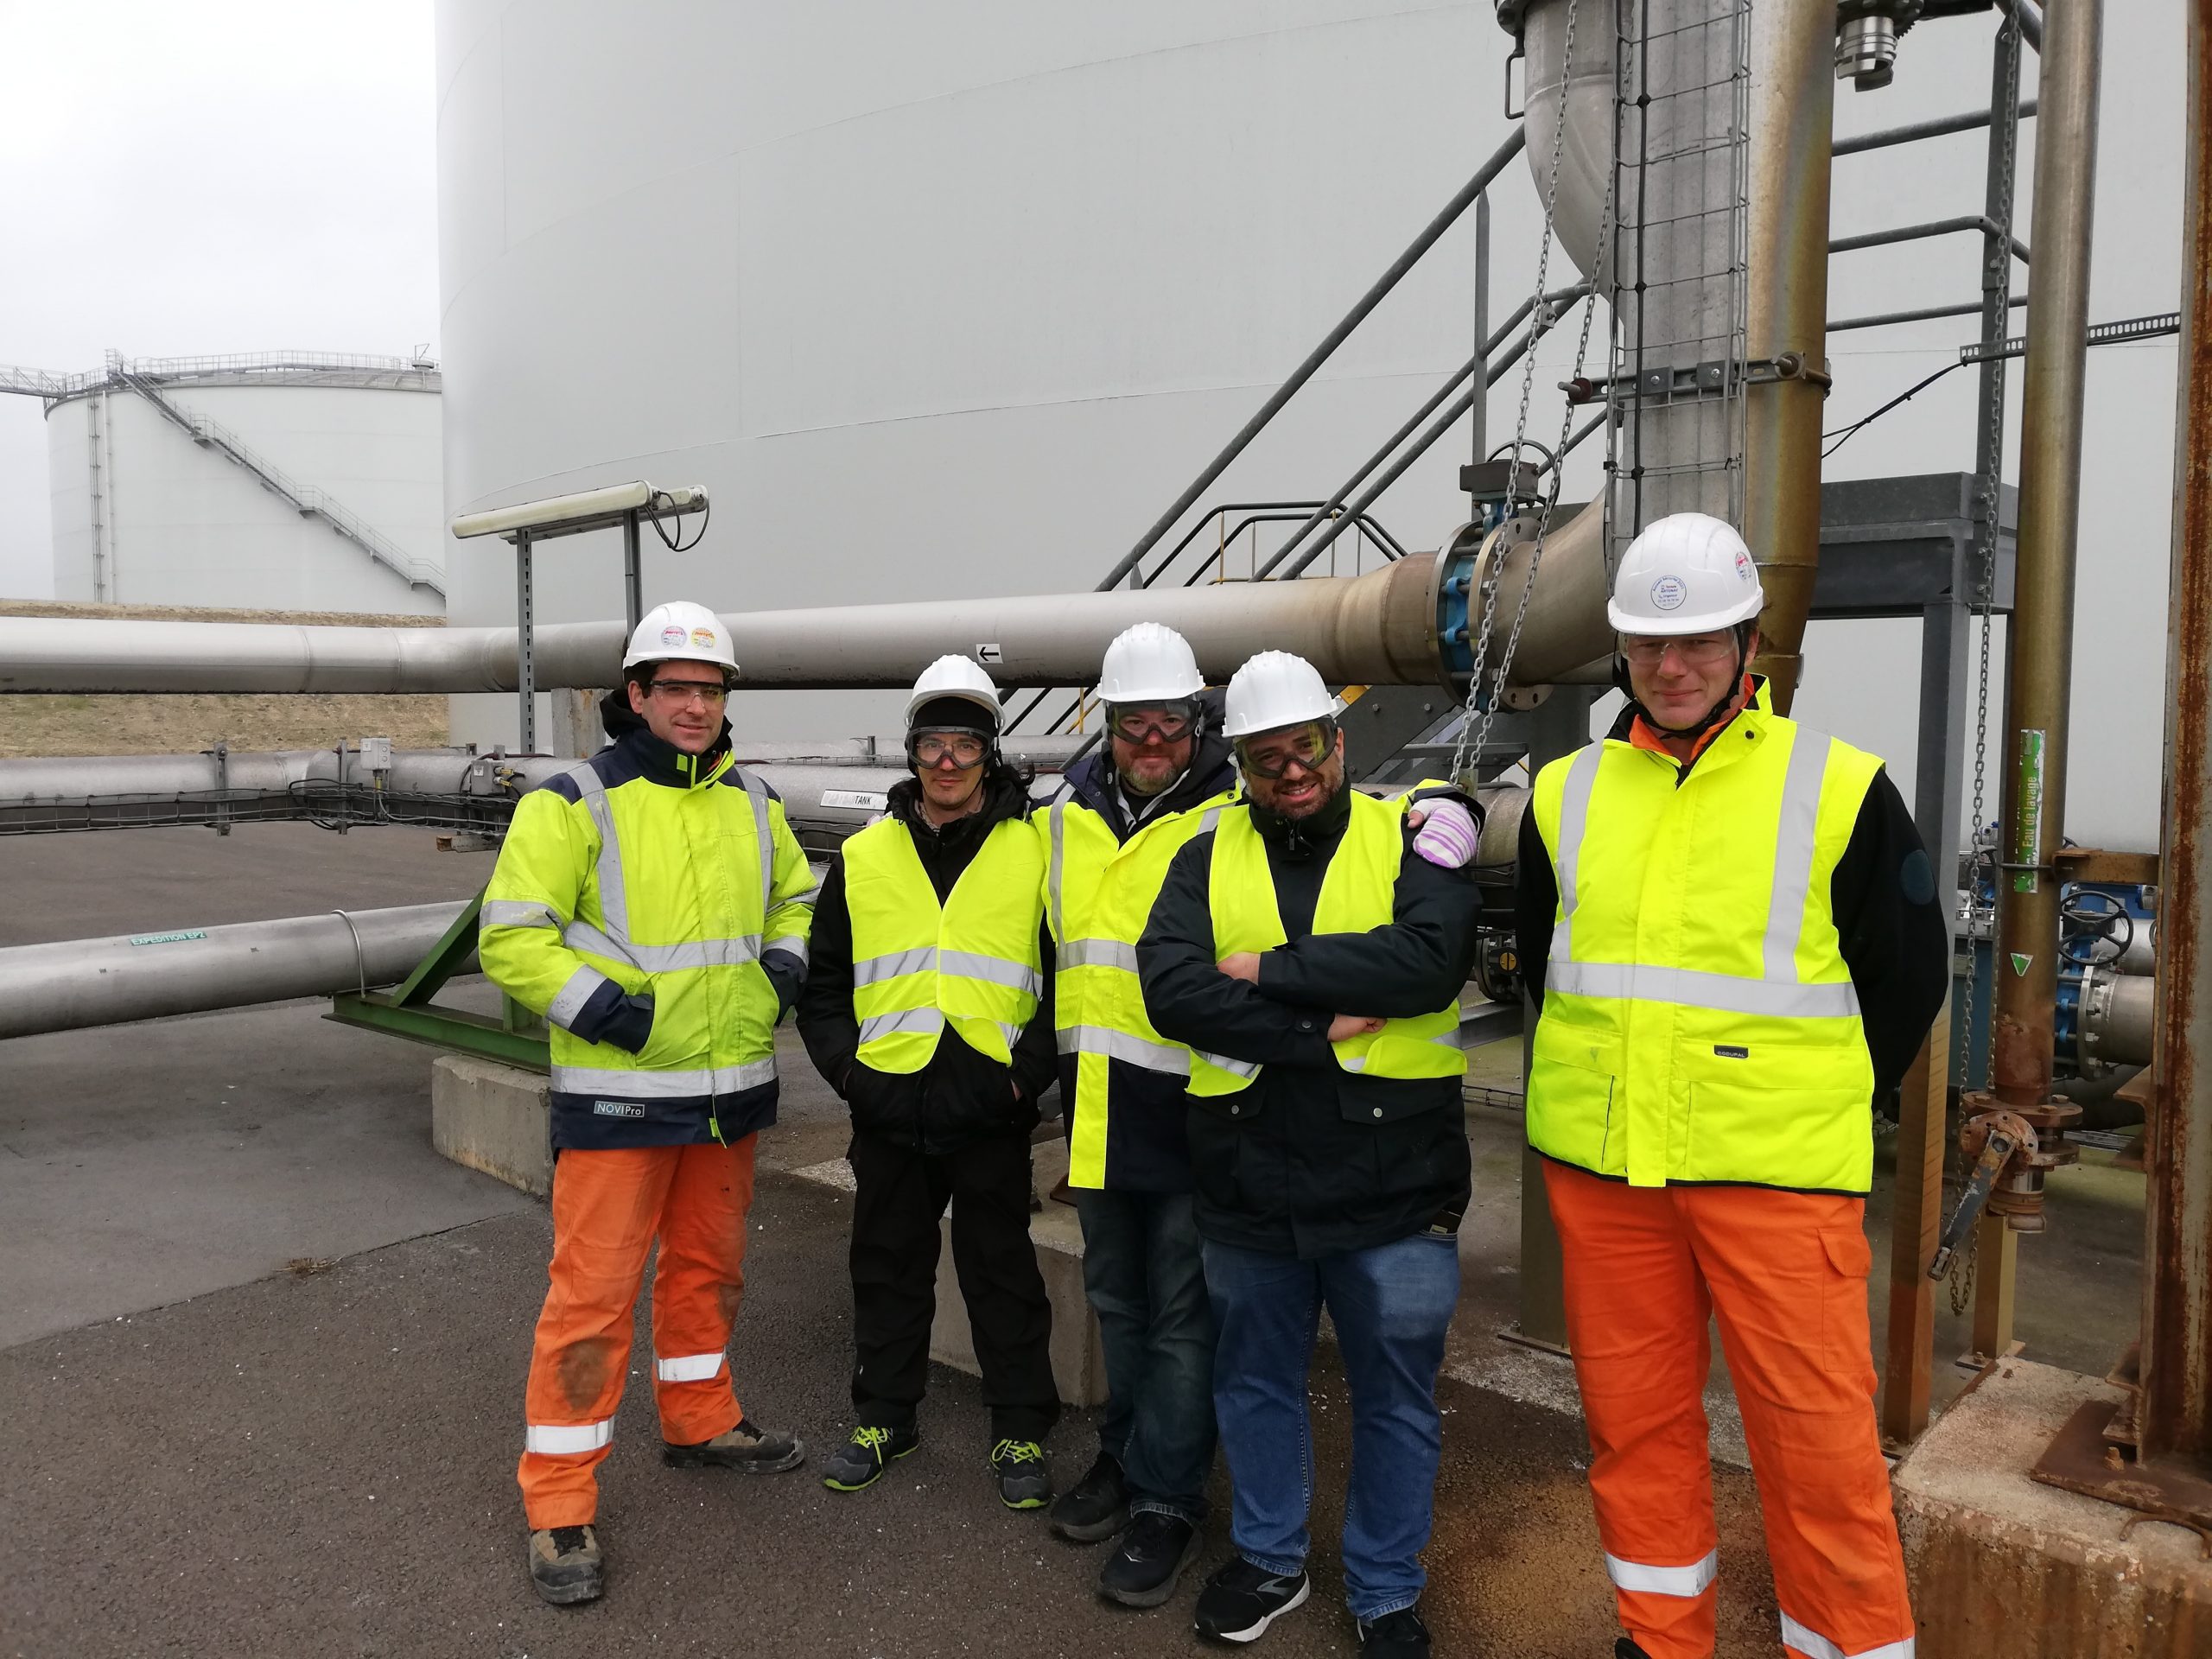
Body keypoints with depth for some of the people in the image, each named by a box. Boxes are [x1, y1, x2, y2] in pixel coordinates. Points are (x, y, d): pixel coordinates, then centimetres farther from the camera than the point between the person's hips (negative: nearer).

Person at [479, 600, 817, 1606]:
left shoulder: (752, 803, 8)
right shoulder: (574, 804, -11)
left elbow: (794, 899, 22)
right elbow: (510, 940, -13)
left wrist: (786, 963, 4)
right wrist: (599, 1005, -21)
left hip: (731, 1089, 6)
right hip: (618, 1098, -6)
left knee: (709, 1266, 20)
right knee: (594, 1293, -2)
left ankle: (700, 1422, 41)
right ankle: (559, 1506, 12)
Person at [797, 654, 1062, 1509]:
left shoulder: (1035, 852, -1)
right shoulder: (863, 857, 6)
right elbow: (821, 982, 12)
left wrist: (1027, 1074, -10)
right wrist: (847, 1069, -1)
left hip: (991, 1115, -2)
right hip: (887, 1110, 3)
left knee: (1003, 1275, 9)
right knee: (888, 1270, 16)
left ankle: (1021, 1430, 25)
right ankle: (884, 1415, 34)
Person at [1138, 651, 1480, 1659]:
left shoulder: (1408, 839, -3)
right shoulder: (1207, 858, 2)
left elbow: (1432, 958, -22)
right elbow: (1170, 989, -14)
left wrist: (1271, 969, -19)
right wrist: (1323, 1029, -21)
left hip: (1393, 1189, -2)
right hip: (1247, 1188, 2)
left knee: (1396, 1399, 13)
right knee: (1256, 1383, 20)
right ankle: (1268, 1558, 43)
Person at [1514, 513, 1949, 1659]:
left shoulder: (1838, 789, -3)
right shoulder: (1567, 792, 6)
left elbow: (1907, 977, 4)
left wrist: (1821, 1109, 4)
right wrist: (1604, 1094, 12)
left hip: (1777, 1173, -3)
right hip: (1600, 1168, 4)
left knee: (1815, 1426, 1)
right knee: (1632, 1414, 14)